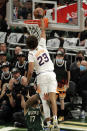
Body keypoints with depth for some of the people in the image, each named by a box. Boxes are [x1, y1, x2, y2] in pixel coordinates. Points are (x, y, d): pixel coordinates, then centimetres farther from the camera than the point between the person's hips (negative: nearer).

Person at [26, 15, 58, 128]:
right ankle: (55, 118, -18)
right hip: (51, 74, 3)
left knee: (45, 101, 2)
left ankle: (48, 122, 0)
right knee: (52, 98, -4)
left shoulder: (31, 54, -4)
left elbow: (30, 71, -11)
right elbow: (43, 30, 18)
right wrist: (41, 18, 28)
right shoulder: (42, 46, 4)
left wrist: (27, 81, 5)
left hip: (42, 76, -3)